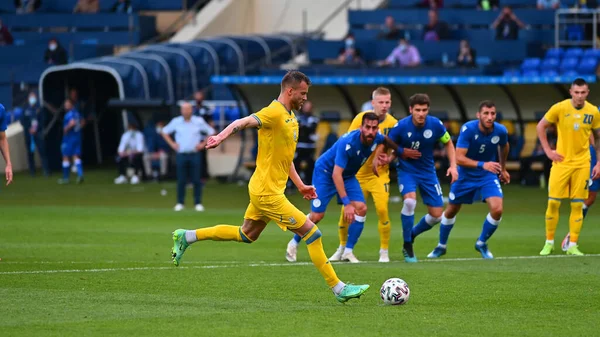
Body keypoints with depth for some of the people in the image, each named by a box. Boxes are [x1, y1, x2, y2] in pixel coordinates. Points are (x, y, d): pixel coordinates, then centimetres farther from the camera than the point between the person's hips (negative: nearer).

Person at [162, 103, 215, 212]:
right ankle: (180, 203, 9)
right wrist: (172, 144, 7)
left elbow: (211, 132, 11)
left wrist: (203, 144, 2)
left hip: (195, 155, 0)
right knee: (181, 181, 1)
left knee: (196, 180, -1)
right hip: (181, 154, 0)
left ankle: (198, 203, 6)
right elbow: (164, 132, 16)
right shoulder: (176, 122, 4)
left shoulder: (199, 121, 2)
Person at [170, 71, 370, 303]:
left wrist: (300, 185, 22)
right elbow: (243, 123, -32)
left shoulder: (290, 117, 13)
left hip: (262, 190, 10)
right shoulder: (274, 113, -17)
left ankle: (186, 237, 31)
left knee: (246, 235, 24)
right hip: (267, 192, -10)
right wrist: (221, 136, -50)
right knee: (312, 233, -9)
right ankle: (339, 288, -4)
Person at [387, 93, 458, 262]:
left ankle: (411, 234, 30)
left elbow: (448, 143, 5)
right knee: (410, 200, -31)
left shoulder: (435, 124, -14)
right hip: (406, 170, -3)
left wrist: (453, 166, -5)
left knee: (436, 215, -1)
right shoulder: (401, 126, -19)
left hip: (428, 171, 3)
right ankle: (407, 246, -13)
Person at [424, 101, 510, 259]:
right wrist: (483, 164, -44)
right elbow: (459, 158, -31)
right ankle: (441, 246, 39)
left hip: (488, 175, 1)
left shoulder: (501, 131, -17)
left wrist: (503, 169, 21)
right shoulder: (468, 129, -27)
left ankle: (482, 243, 7)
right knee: (451, 210, 14)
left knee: (497, 209, -19)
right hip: (466, 175, -1)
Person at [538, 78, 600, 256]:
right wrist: (548, 151, -3)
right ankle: (549, 243, 9)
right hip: (561, 162, -1)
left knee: (577, 205, -1)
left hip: (582, 164, 1)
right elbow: (541, 127, 3)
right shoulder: (559, 108, -8)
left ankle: (572, 245, 5)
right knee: (553, 202, -4)